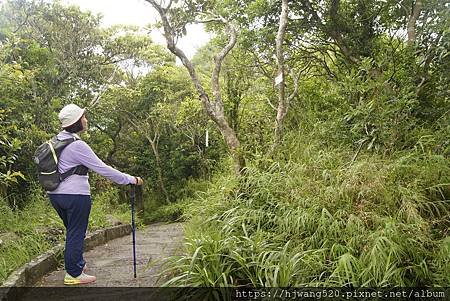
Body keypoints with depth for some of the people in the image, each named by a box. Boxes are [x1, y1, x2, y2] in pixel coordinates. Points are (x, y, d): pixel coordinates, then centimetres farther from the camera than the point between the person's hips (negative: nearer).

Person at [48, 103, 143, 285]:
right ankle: (73, 274, 13)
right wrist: (130, 180, -11)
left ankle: (78, 263, 37)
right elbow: (102, 169, -18)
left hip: (55, 194, 9)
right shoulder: (77, 146, -18)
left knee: (73, 231, 22)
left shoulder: (57, 141, 8)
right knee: (76, 233, 4)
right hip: (75, 195, -9)